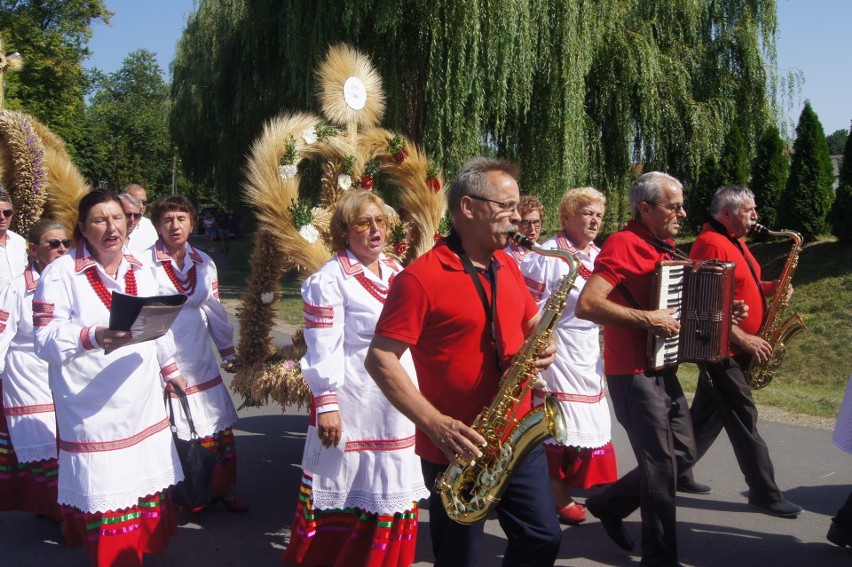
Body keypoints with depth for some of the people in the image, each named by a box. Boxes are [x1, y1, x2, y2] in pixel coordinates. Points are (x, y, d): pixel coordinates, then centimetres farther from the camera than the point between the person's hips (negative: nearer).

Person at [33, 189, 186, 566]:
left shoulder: (141, 271, 10)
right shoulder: (61, 273, -10)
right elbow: (47, 341, -17)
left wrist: (169, 368, 26)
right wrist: (93, 337, -33)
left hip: (143, 403, 6)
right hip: (93, 411, -6)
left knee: (145, 483, 14)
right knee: (106, 495, -2)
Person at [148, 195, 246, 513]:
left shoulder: (204, 263, 7)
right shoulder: (145, 263, -7)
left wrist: (228, 352, 17)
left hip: (200, 364, 5)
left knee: (219, 430, 9)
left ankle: (223, 489, 26)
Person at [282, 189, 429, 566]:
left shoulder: (397, 272, 10)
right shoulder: (330, 280, -11)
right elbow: (322, 351, -15)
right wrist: (326, 404, -19)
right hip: (356, 405, -7)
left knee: (392, 492, 16)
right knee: (349, 497, 4)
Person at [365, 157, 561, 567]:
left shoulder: (508, 266, 8)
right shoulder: (420, 277, -16)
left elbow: (531, 322, 20)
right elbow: (380, 360, -17)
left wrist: (543, 345, -4)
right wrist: (435, 424, -25)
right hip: (457, 451, -6)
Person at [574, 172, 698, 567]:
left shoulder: (662, 246, 12)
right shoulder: (623, 244, -16)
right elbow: (586, 304, -27)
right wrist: (647, 319, -27)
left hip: (662, 370, 9)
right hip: (634, 374, -9)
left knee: (683, 453, 16)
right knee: (661, 468, -1)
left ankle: (610, 503, 30)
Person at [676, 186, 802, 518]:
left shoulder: (735, 242, 15)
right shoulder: (711, 244, -17)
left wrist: (769, 288, 5)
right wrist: (743, 338, -22)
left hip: (732, 348, 10)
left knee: (708, 416, 15)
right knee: (743, 419, -3)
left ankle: (677, 473, 26)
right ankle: (765, 493, 5)